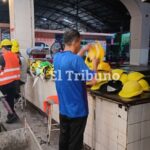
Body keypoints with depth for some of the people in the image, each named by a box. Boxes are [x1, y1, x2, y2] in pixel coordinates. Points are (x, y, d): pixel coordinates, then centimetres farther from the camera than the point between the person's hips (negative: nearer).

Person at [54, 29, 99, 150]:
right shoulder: (76, 60, -23)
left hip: (63, 109, 7)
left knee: (64, 139, 22)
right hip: (77, 110, -7)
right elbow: (93, 80, -24)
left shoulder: (57, 57, 1)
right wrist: (95, 65, -7)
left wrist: (84, 50, 19)